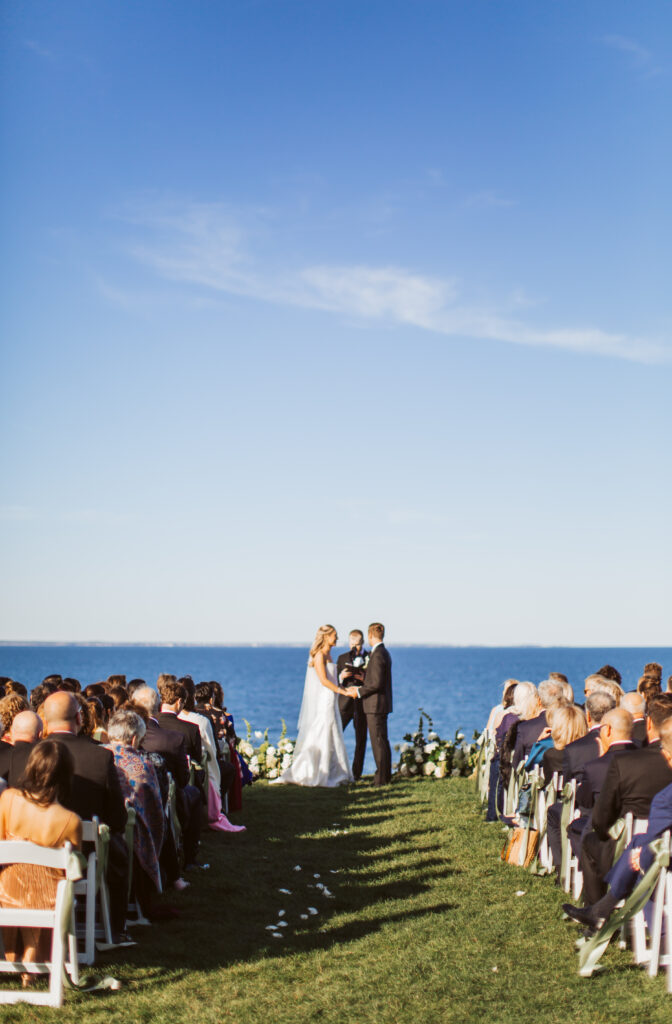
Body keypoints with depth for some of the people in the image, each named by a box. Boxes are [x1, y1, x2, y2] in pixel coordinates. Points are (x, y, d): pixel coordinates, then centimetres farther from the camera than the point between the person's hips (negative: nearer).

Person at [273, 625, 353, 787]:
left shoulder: (328, 654, 15)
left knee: (333, 739, 11)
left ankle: (334, 774, 15)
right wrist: (343, 691, -18)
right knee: (320, 739, -6)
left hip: (330, 702, 10)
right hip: (323, 700, -10)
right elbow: (323, 680, -19)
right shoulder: (319, 655, -13)